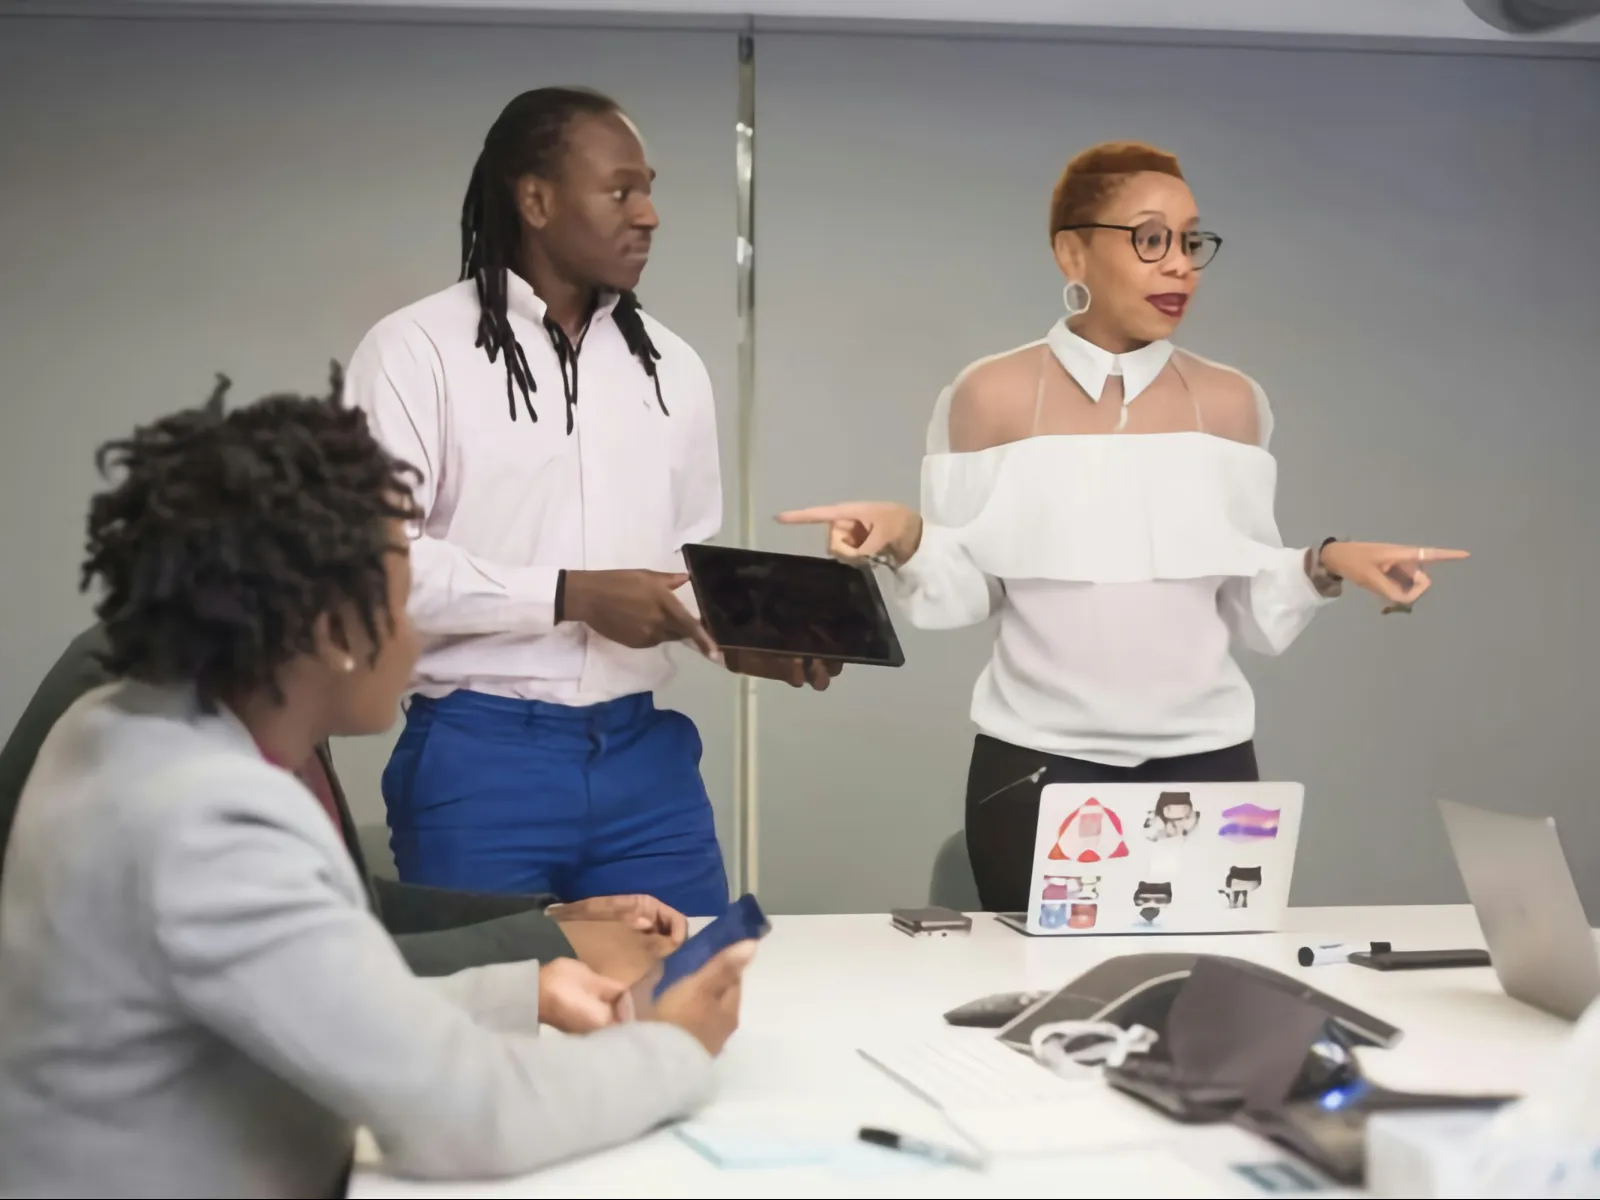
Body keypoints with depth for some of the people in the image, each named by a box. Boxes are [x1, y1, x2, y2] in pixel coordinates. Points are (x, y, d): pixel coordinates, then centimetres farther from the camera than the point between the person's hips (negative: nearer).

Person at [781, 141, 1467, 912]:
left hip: (1204, 764, 2)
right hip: (1036, 767, -2)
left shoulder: (1230, 404, 5)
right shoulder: (992, 398, -1)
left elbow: (1252, 606, 7)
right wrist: (906, 542, -18)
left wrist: (1325, 565, -10)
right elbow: (963, 590, -1)